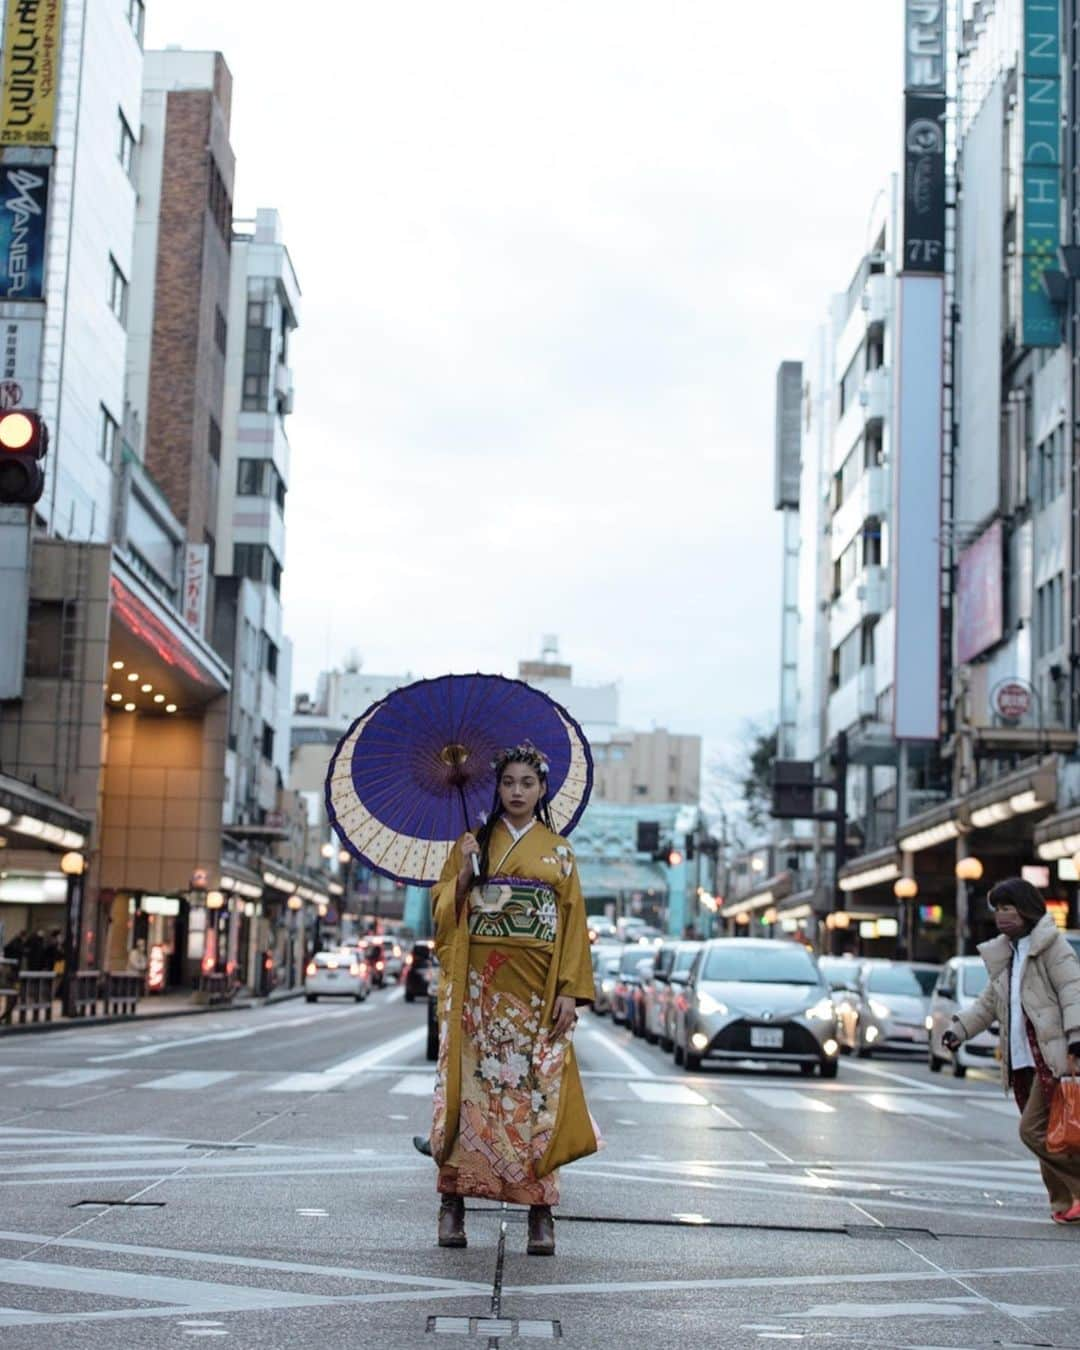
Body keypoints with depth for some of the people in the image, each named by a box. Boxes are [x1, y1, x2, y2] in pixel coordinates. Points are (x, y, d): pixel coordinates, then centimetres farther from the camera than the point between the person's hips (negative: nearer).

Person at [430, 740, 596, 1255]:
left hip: (538, 988, 0)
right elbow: (443, 906, 8)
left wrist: (570, 990, -3)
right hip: (478, 985, 0)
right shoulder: (472, 841, 9)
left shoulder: (558, 850, 9)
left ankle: (540, 1211, -1)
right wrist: (464, 874, -11)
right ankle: (452, 1201, 4)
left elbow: (574, 921, 5)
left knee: (536, 1092, -4)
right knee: (470, 1084, -2)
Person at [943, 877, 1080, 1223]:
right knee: (1045, 1133, 7)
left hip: (1052, 1057, -8)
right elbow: (988, 1003, 24)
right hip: (1021, 1061, 8)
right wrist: (960, 1028, 8)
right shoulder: (1004, 954, 21)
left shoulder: (1051, 945, -2)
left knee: (1034, 1129, -14)